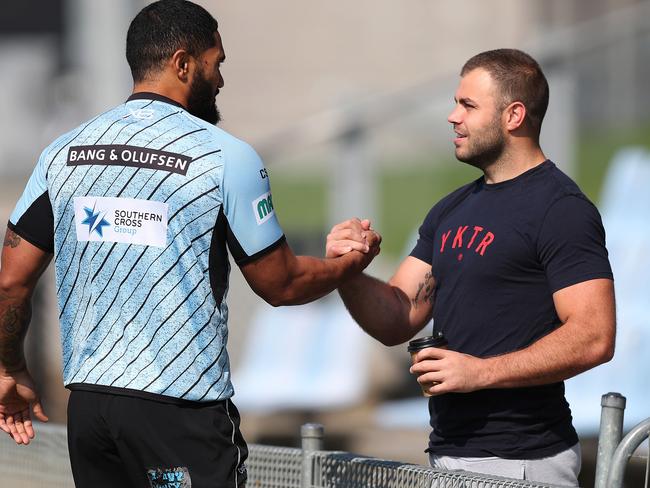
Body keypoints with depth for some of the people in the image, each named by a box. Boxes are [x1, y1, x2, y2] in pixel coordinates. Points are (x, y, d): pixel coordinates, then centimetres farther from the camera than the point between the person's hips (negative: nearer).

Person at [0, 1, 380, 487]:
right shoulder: (225, 157, -7)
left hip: (87, 400, 5)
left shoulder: (63, 153, 6)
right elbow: (281, 285, 1)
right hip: (182, 408, -5)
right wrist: (351, 264, 20)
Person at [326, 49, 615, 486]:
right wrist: (347, 270, -5)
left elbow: (594, 339, -19)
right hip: (447, 452, 8)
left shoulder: (561, 208, -10)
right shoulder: (452, 211, 16)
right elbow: (398, 321, 14)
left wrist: (483, 371, -23)